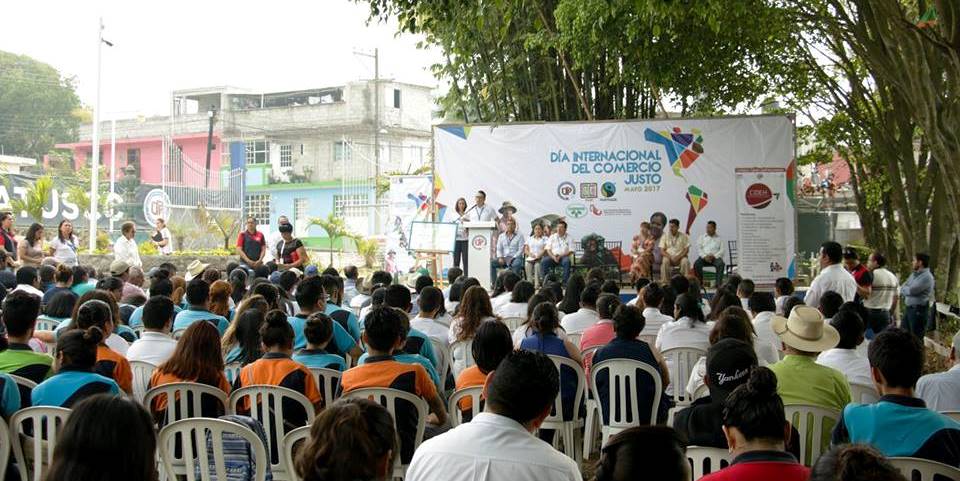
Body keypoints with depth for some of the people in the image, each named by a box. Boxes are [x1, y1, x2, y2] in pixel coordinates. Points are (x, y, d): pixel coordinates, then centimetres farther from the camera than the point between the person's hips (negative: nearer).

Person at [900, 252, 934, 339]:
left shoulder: (926, 277, -15)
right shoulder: (914, 274, 14)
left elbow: (911, 290, -21)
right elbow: (903, 288, 12)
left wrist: (904, 289, -1)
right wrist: (907, 289, -9)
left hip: (919, 310, -9)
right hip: (909, 308, 9)